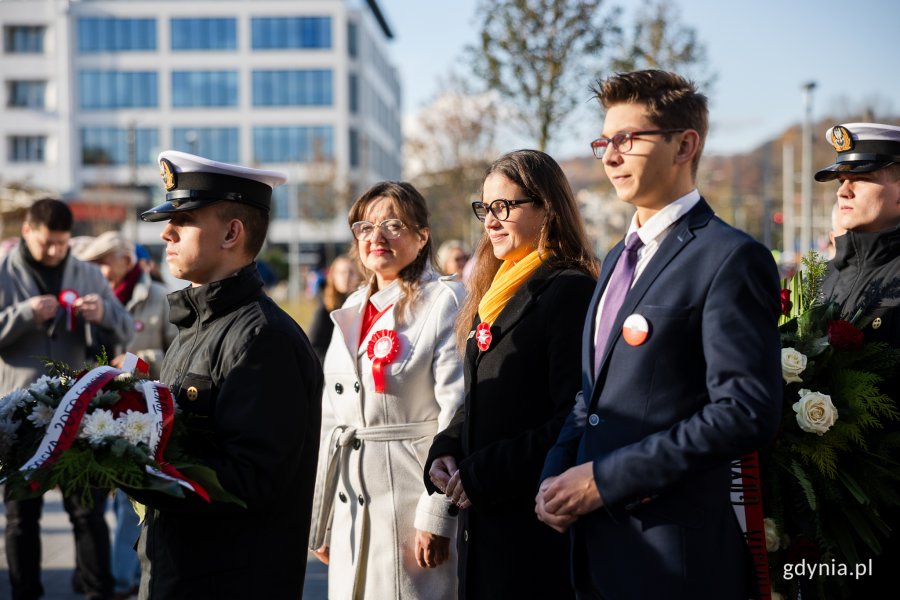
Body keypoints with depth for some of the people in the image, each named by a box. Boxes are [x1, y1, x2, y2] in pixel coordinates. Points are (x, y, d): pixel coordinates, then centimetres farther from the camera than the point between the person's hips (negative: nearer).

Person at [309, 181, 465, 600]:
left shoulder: (444, 303, -7)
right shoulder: (350, 310, 14)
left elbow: (458, 419, -13)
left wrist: (437, 515, -17)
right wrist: (321, 521, 15)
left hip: (410, 503, -6)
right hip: (350, 513, 7)